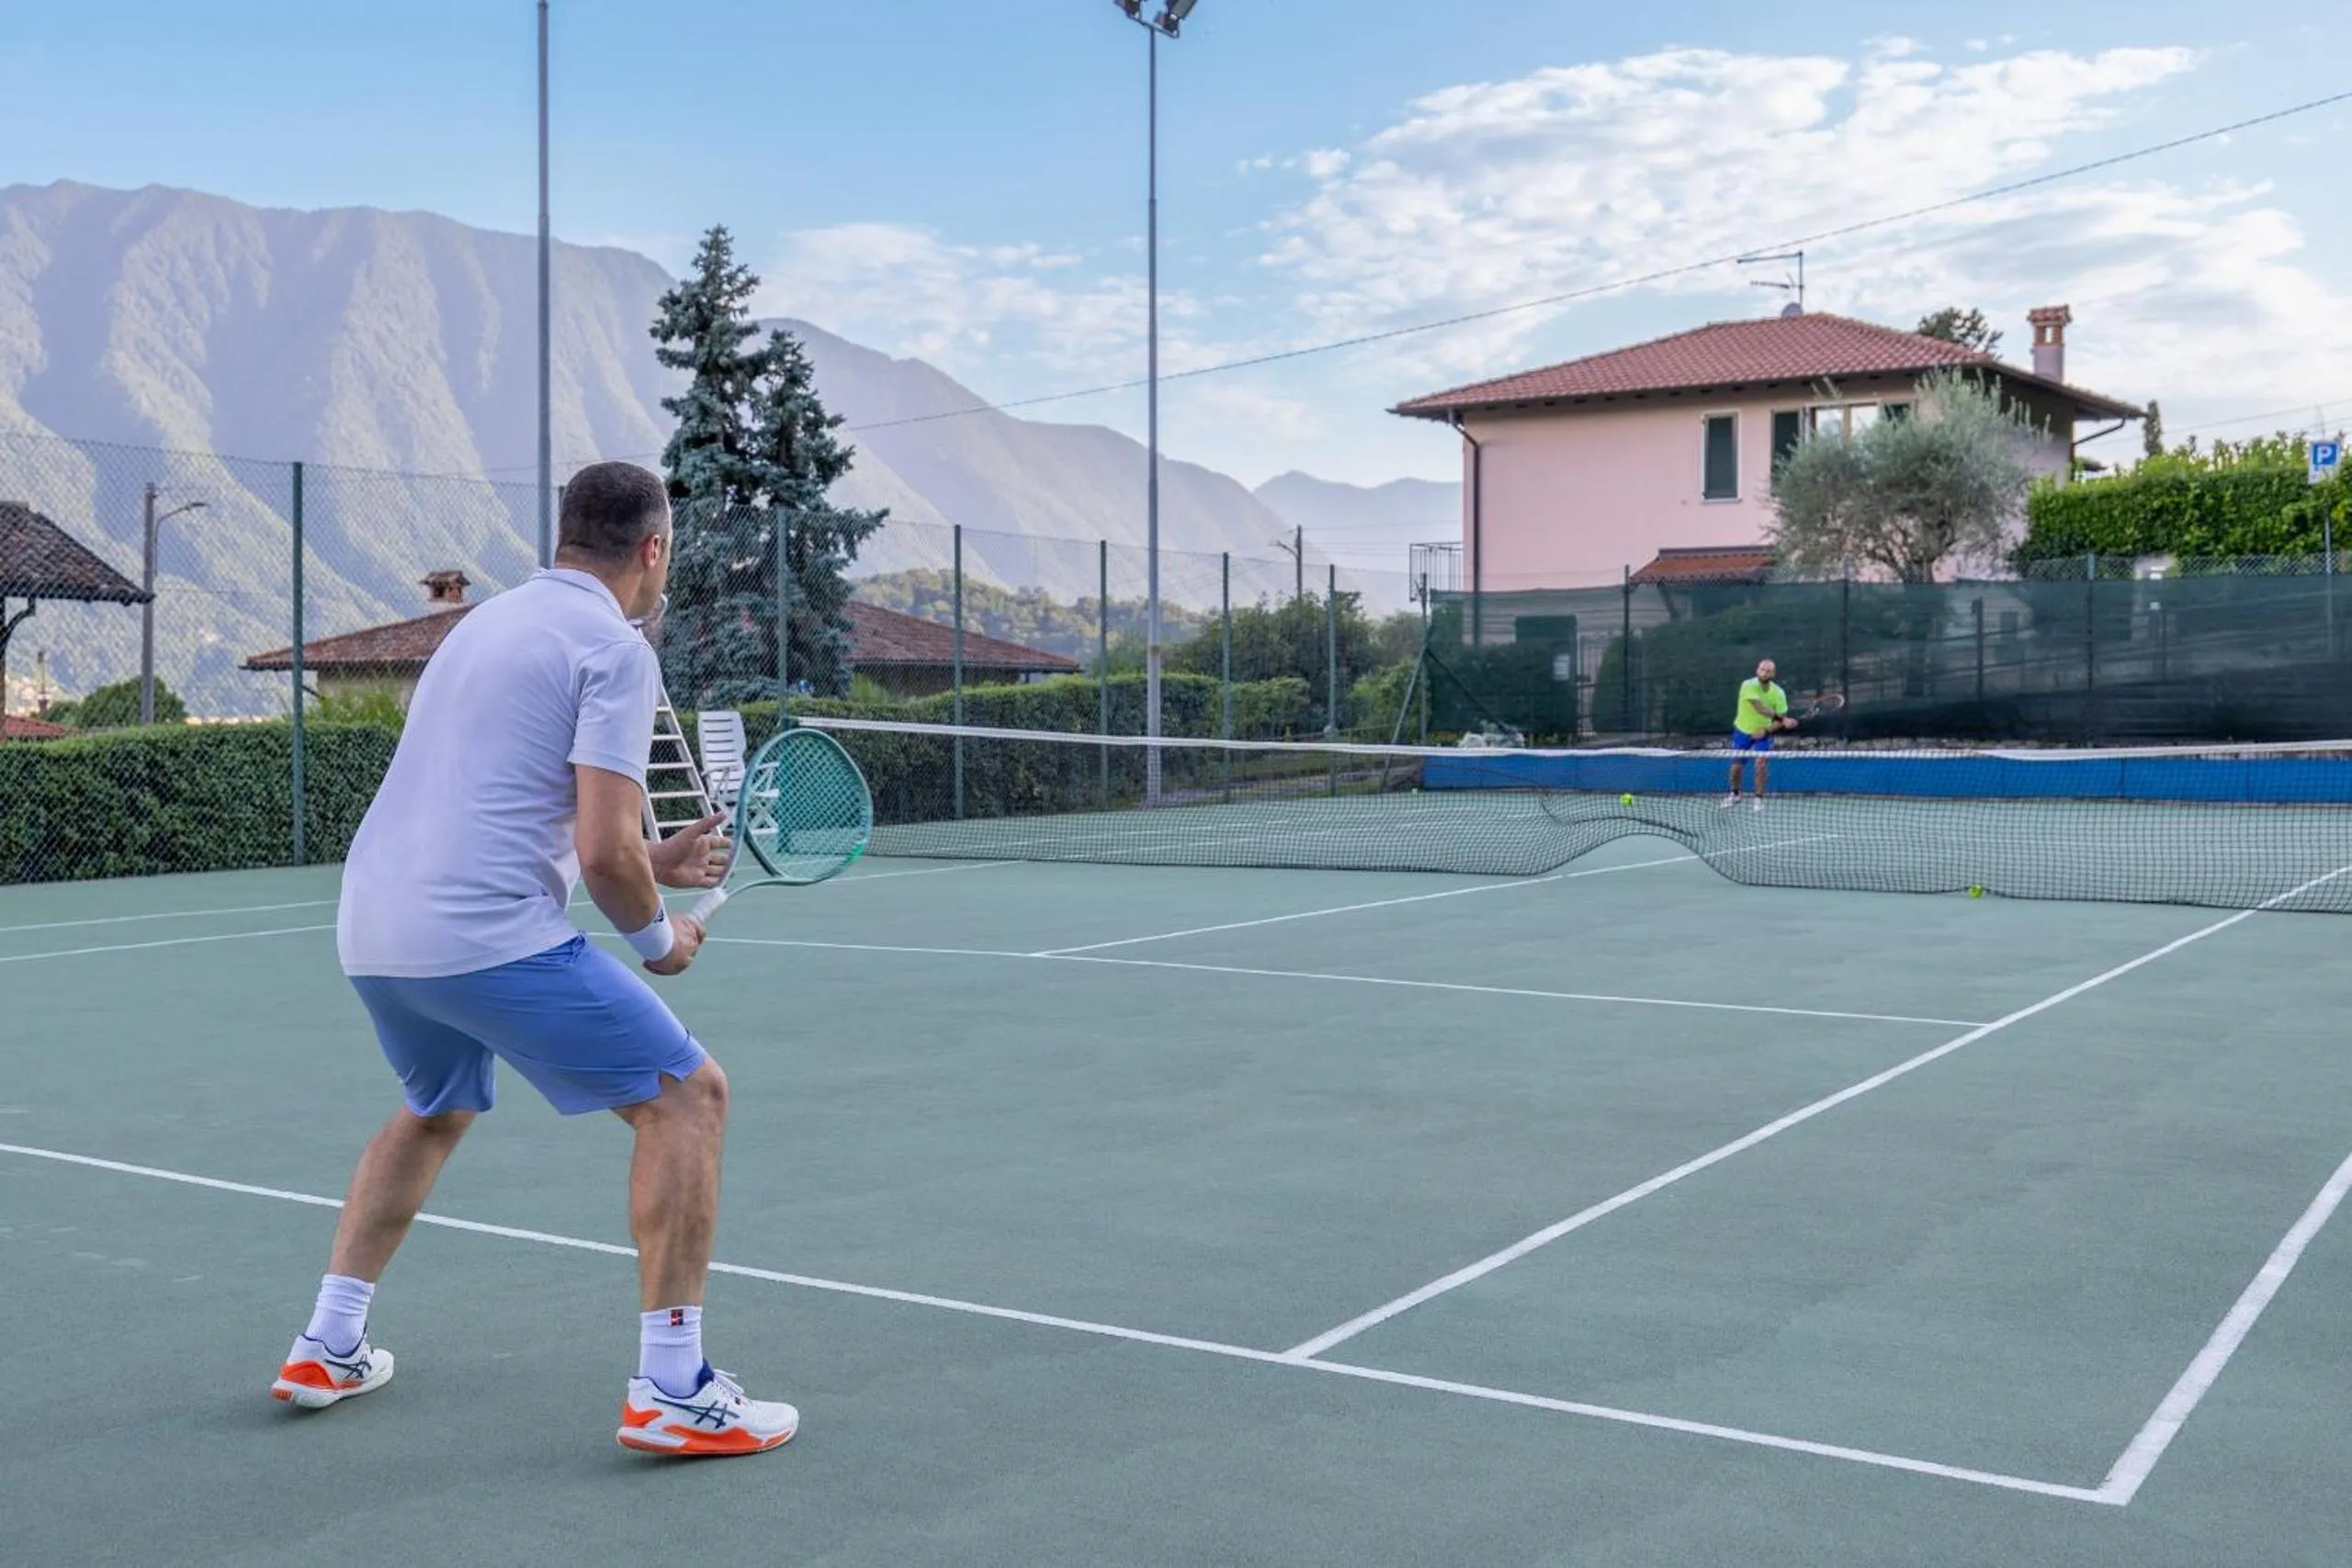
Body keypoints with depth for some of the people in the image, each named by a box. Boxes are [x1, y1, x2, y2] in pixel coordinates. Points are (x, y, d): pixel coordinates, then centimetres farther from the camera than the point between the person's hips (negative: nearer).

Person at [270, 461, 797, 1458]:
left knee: (436, 1112, 34)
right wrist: (657, 936, 5)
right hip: (489, 936, -9)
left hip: (370, 928, 9)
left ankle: (328, 1350, 35)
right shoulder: (615, 647, -6)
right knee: (686, 1095, 0)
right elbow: (602, 851, -14)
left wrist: (648, 862, 23)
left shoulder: (488, 621, 21)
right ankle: (671, 1392, -3)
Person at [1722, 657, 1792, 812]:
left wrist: (1767, 730, -25)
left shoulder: (1778, 693, -14)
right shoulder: (1748, 685, -24)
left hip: (1763, 733, 1)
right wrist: (1782, 719, -48)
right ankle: (1735, 794, 33)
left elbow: (1782, 719, -8)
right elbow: (1759, 708, -38)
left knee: (1761, 763, -19)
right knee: (1736, 767, 5)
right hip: (1742, 731, 0)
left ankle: (1759, 799, -3)